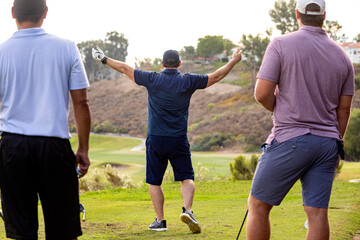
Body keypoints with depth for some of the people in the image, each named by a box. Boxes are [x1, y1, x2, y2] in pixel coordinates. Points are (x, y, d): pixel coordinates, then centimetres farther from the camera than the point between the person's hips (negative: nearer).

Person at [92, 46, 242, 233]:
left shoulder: (152, 79, -3)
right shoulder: (188, 81, -1)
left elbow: (125, 69, 5)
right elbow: (216, 76, 8)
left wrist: (104, 59, 16)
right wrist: (234, 61, 20)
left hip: (155, 140, 0)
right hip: (179, 140, 0)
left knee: (154, 181, 10)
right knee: (187, 178, 6)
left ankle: (160, 220, 10)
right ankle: (187, 210, -17)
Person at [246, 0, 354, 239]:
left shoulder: (281, 45, -6)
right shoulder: (342, 57, 8)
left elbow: (262, 94, -11)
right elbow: (344, 108, 11)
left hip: (290, 140, -4)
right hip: (327, 143, 5)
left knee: (258, 205, 6)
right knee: (317, 212, 3)